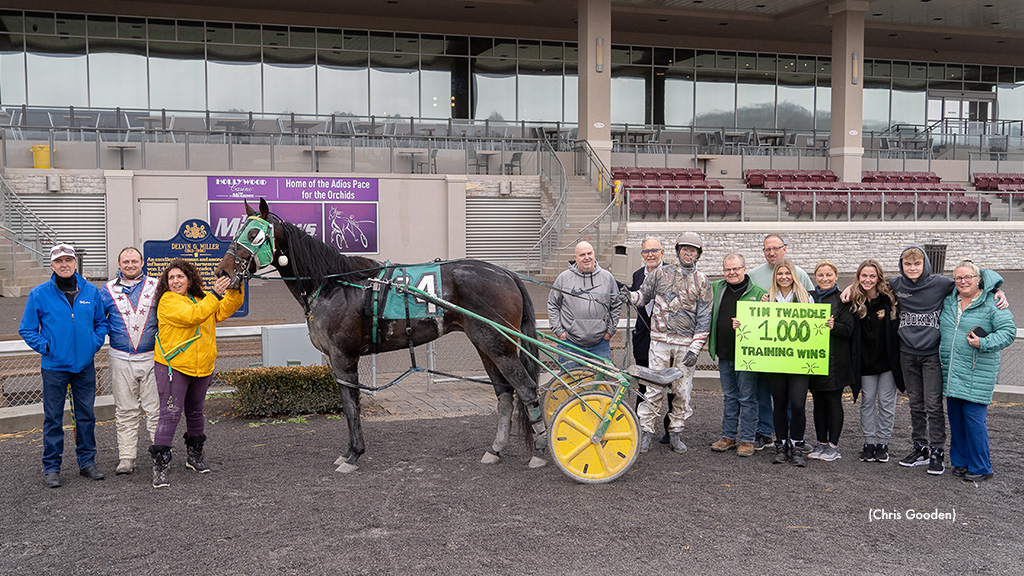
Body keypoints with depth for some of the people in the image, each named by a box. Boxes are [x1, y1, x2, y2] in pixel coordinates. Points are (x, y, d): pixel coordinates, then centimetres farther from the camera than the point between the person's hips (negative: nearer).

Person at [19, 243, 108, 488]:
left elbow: (101, 322, 14)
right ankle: (51, 467, 15)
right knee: (53, 418, 4)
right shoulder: (39, 294, -4)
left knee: (86, 415, 10)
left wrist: (96, 342, 0)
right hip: (54, 367, -2)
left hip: (85, 365, 2)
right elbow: (27, 329, 2)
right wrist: (45, 347, -8)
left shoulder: (91, 291, 3)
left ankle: (87, 461, 23)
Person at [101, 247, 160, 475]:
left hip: (151, 357, -1)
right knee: (125, 411, 5)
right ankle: (126, 458, 11)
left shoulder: (156, 287, 5)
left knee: (155, 408, 0)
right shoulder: (108, 290, 7)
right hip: (121, 359, 1)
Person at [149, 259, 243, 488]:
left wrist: (235, 289, -9)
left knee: (195, 412, 18)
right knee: (170, 414, -11)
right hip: (173, 366, -6)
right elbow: (192, 316, -24)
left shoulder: (201, 298, 12)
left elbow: (226, 309, 6)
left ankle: (194, 456, 33)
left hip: (202, 366, 6)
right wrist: (215, 295, -27)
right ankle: (160, 465, -7)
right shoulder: (167, 301, -10)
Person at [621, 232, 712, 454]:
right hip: (660, 340, 0)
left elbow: (704, 318, 1)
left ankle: (676, 434, 18)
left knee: (682, 390, 5)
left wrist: (695, 349, -7)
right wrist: (631, 296, -12)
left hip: (686, 343, 1)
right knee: (654, 388, -2)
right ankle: (645, 432, 8)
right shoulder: (661, 273, 6)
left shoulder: (702, 281, 4)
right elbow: (645, 295, 13)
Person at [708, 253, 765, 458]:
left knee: (747, 398, 1)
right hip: (724, 353, 5)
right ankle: (728, 436, 23)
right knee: (729, 396, 14)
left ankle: (747, 440, 9)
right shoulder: (716, 288, 9)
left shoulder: (757, 293, -5)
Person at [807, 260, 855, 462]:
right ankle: (821, 443, 18)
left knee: (833, 400, 1)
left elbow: (848, 329, -9)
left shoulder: (843, 300, 0)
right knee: (818, 401, 9)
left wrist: (833, 326, -27)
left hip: (834, 359, -4)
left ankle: (833, 445, 8)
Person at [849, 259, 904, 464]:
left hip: (887, 360, -2)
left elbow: (897, 329, -4)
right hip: (866, 361, 2)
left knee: (886, 401, 5)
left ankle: (883, 443, 15)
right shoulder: (854, 302, -2)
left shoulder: (889, 299, -7)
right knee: (867, 401, 8)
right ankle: (868, 442, 16)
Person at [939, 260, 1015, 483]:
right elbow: (940, 329, 29)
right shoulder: (948, 301, 12)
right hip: (951, 372, 6)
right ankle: (960, 461, 23)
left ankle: (980, 468, 5)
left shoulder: (992, 304, -6)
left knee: (973, 418, -6)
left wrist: (983, 343, -21)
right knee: (955, 417, 11)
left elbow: (1008, 331, -11)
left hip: (977, 373, -6)